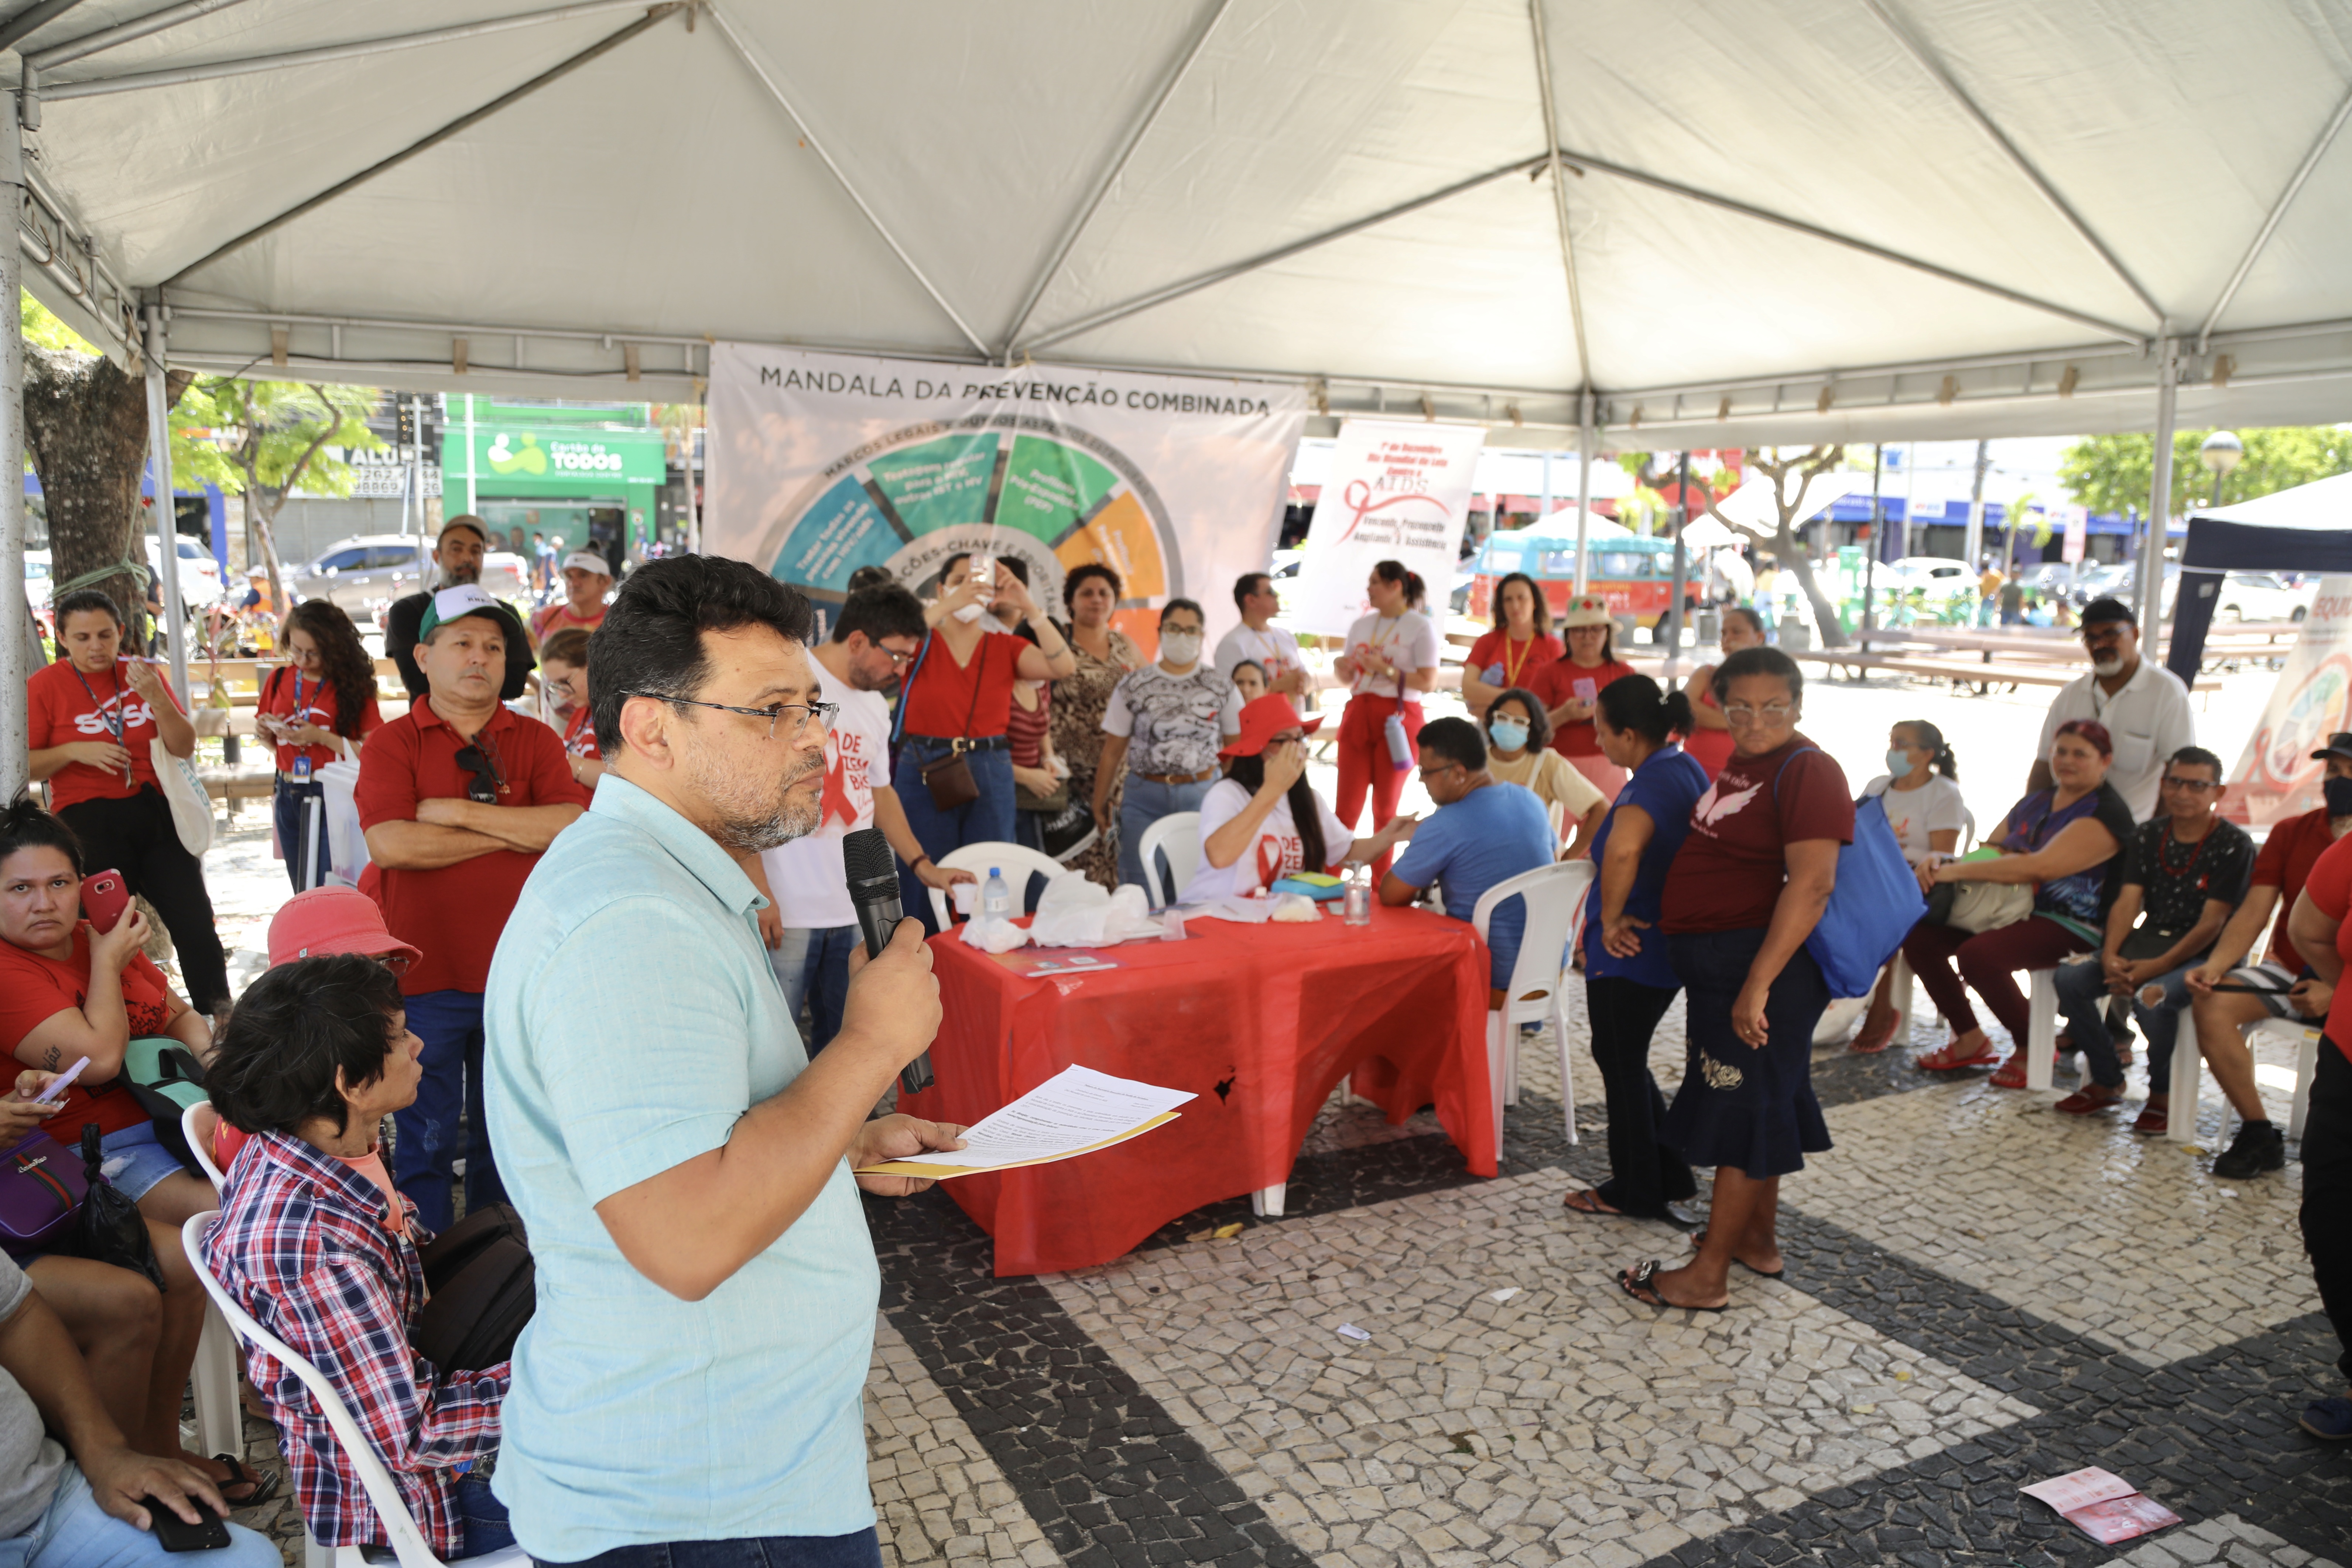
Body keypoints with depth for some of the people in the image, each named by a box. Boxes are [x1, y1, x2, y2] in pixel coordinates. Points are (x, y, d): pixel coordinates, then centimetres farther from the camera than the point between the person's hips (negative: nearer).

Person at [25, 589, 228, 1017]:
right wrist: (75, 751, -18)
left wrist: (156, 697, -13)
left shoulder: (143, 675, 6)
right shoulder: (45, 685, -3)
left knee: (197, 926, 3)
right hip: (89, 821, -3)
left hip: (156, 814, 3)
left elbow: (184, 747, 1)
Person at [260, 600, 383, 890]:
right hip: (289, 797, 5)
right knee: (302, 895, 15)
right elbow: (267, 739, 17)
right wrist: (265, 728, -5)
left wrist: (322, 737, -20)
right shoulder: (280, 678, 5)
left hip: (331, 799, -5)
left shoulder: (352, 685, -8)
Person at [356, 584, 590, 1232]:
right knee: (426, 1138, 9)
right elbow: (391, 844, -18)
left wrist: (460, 813, -14)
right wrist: (518, 832, -11)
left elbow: (572, 825, -11)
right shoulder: (392, 744, -2)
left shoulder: (536, 740, 5)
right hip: (426, 978, -2)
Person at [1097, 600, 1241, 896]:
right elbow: (1112, 752, 5)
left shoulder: (1221, 689, 4)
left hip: (1203, 798, 0)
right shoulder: (1132, 687, 2)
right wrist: (1098, 806, 4)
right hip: (1144, 800, 0)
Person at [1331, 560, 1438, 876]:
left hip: (1398, 717, -4)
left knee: (1386, 808, 3)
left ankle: (1379, 884, 12)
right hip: (1358, 715, 4)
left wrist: (1386, 670, -18)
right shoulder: (1361, 625, 14)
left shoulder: (1421, 627, -3)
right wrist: (1340, 667, -2)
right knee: (1346, 805, 0)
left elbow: (1429, 682, -10)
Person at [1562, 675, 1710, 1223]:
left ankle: (1635, 1192, 20)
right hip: (1669, 945, 10)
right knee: (1627, 1062, 21)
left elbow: (1623, 850, -45)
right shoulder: (1687, 768, 7)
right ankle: (1673, 1178, 29)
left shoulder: (1651, 784, -25)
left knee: (1621, 1065, 6)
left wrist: (1611, 917, -29)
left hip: (1629, 953, -10)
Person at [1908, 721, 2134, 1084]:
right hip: (2011, 910, 8)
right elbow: (1989, 852, 14)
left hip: (2072, 929, -8)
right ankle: (1969, 1039, 6)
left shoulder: (2107, 813, -12)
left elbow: (2041, 867, -26)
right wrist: (1941, 862, -10)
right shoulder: (2035, 803, 16)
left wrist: (1958, 871, -26)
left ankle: (2031, 1051, -8)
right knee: (1918, 936, -8)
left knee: (1977, 954, -32)